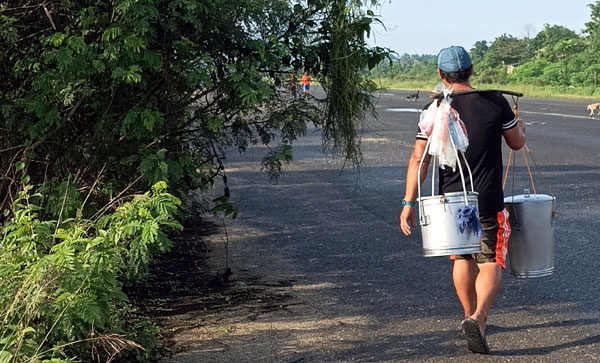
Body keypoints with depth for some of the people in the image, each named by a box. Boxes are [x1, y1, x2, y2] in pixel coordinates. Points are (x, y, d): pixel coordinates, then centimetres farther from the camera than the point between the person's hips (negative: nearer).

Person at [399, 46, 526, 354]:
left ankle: (470, 317, 31)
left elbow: (418, 159, -9)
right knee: (490, 263, 3)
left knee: (462, 259, 20)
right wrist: (520, 126, 31)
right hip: (488, 201, -2)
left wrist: (408, 203, -6)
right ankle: (478, 319, -18)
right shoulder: (495, 101, -5)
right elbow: (517, 143, 7)